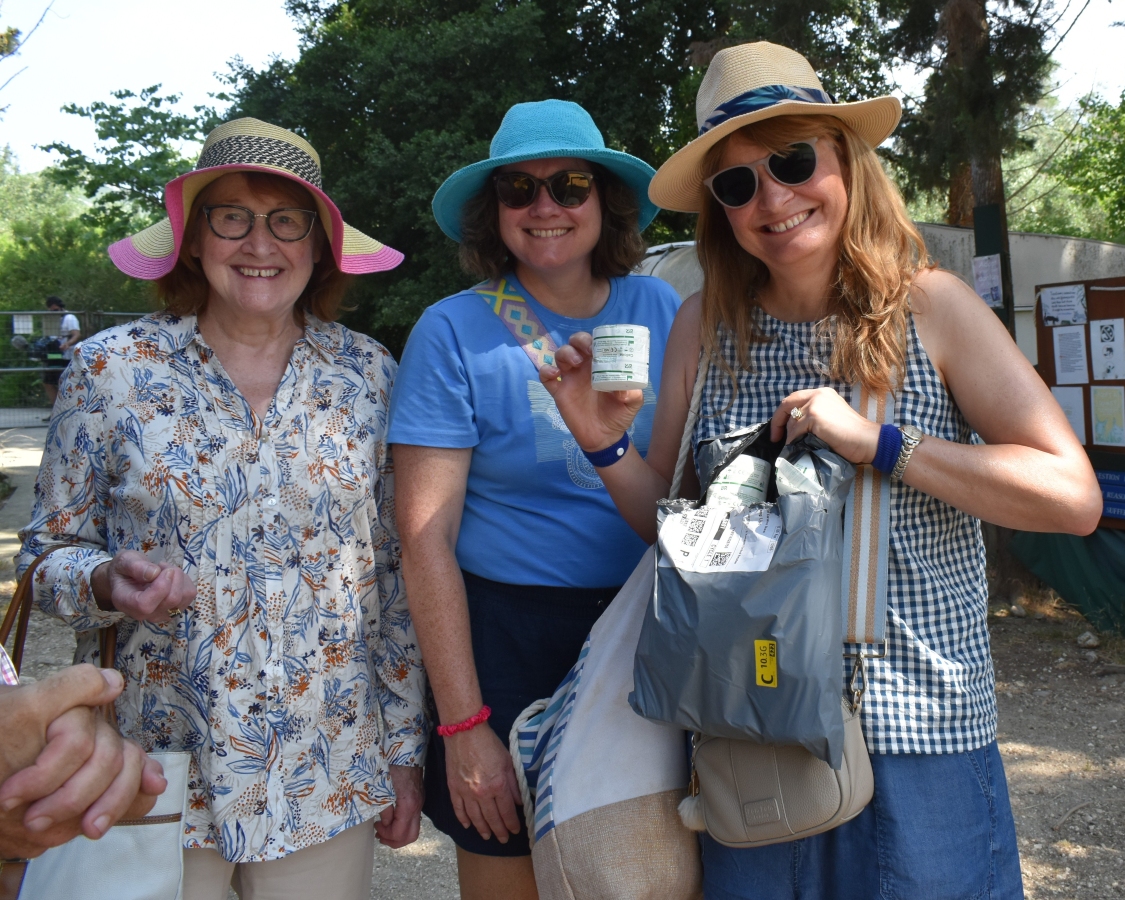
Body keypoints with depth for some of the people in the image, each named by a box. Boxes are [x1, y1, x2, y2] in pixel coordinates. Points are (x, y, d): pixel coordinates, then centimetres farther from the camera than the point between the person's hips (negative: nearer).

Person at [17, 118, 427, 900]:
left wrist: (405, 749, 4)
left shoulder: (369, 375, -1)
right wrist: (109, 582, -20)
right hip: (152, 775, -1)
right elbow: (49, 555, 3)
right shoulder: (110, 370, -4)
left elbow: (399, 575, 3)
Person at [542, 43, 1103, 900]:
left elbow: (1073, 497, -12)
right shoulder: (705, 324, -1)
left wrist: (876, 441, -19)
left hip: (918, 731, -2)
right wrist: (605, 447, -12)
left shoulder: (929, 306, -7)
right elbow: (670, 521, 7)